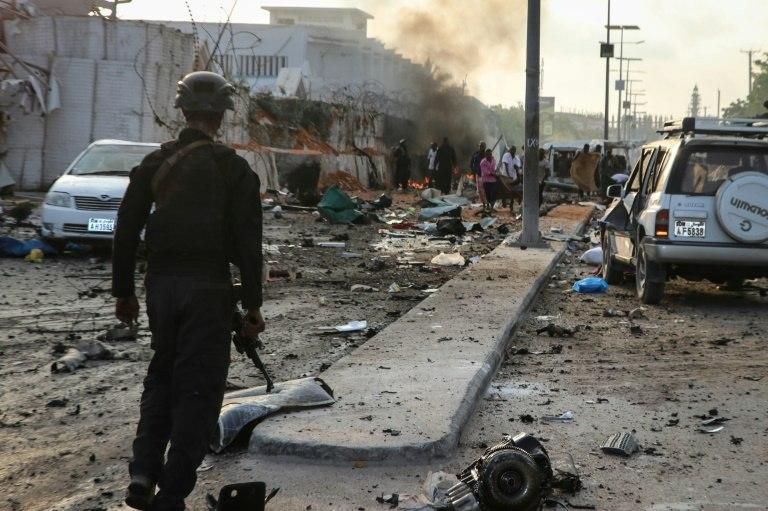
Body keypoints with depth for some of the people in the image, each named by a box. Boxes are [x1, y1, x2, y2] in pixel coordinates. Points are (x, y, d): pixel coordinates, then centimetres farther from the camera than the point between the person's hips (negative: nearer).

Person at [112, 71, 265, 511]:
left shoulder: (154, 163, 5)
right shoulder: (232, 168, -6)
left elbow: (127, 230, 7)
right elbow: (248, 243, -9)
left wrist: (124, 290, 16)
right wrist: (253, 306, -2)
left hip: (161, 285, 4)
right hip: (208, 288, -4)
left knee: (162, 376, 21)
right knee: (199, 387, 4)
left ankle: (143, 475, 10)